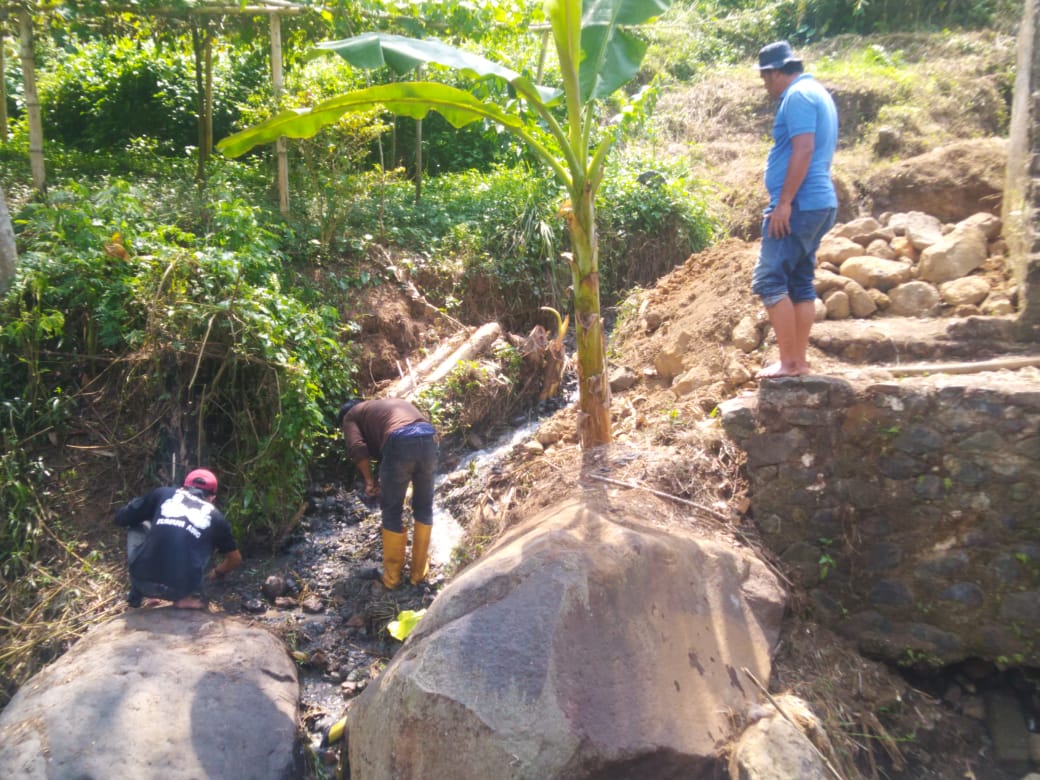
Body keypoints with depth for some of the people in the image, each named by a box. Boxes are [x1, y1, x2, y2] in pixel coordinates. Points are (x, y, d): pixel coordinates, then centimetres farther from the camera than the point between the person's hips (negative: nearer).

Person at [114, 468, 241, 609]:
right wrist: (217, 572, 49)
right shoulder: (215, 516, 16)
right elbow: (236, 560, 26)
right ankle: (187, 597, 13)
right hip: (179, 590, 0)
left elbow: (120, 518, 22)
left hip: (143, 580, 0)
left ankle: (136, 594, 23)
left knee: (137, 528, 28)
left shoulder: (162, 493, 14)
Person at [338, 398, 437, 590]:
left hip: (399, 443, -5)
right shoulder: (395, 402, 41)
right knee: (424, 507, 20)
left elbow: (357, 448, 3)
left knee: (391, 512, 14)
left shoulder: (350, 416, 23)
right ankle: (419, 571, 30)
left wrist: (369, 480, 15)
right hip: (429, 438, 5)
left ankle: (392, 575, 24)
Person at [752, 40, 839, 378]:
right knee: (800, 283, 10)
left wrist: (784, 202, -22)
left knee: (769, 280, -9)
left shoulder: (798, 96, -9)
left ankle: (789, 361, -9)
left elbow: (804, 149, -20)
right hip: (820, 203, 10)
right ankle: (799, 361, 12)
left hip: (800, 204, -10)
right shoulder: (818, 93, 22)